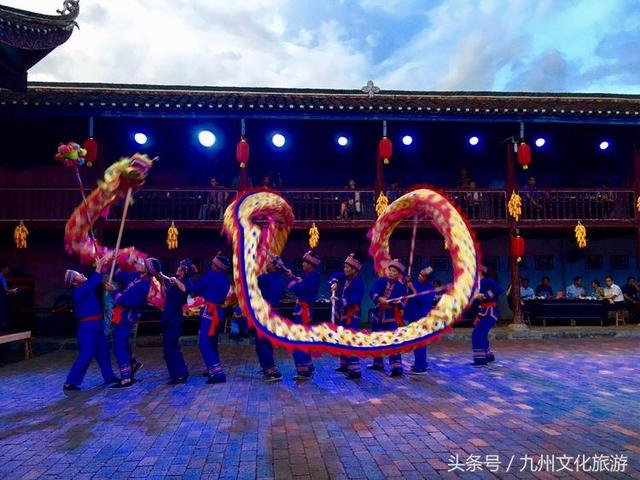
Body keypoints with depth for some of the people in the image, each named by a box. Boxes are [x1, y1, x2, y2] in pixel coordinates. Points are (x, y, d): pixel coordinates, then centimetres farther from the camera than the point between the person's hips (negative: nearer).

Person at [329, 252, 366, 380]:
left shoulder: (359, 283, -18)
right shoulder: (345, 277, 6)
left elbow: (355, 299, -27)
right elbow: (334, 276, 20)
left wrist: (339, 301, -35)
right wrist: (334, 283, -1)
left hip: (351, 316, -9)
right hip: (343, 314, 9)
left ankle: (355, 371, -11)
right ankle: (345, 365, 33)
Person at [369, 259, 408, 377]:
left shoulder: (401, 287, -6)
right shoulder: (381, 281, 1)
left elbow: (403, 304, -10)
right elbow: (373, 292, -15)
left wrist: (399, 303, -33)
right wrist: (379, 298, -35)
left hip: (392, 316, -5)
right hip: (378, 314, 5)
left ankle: (397, 368, -12)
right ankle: (378, 363, 32)